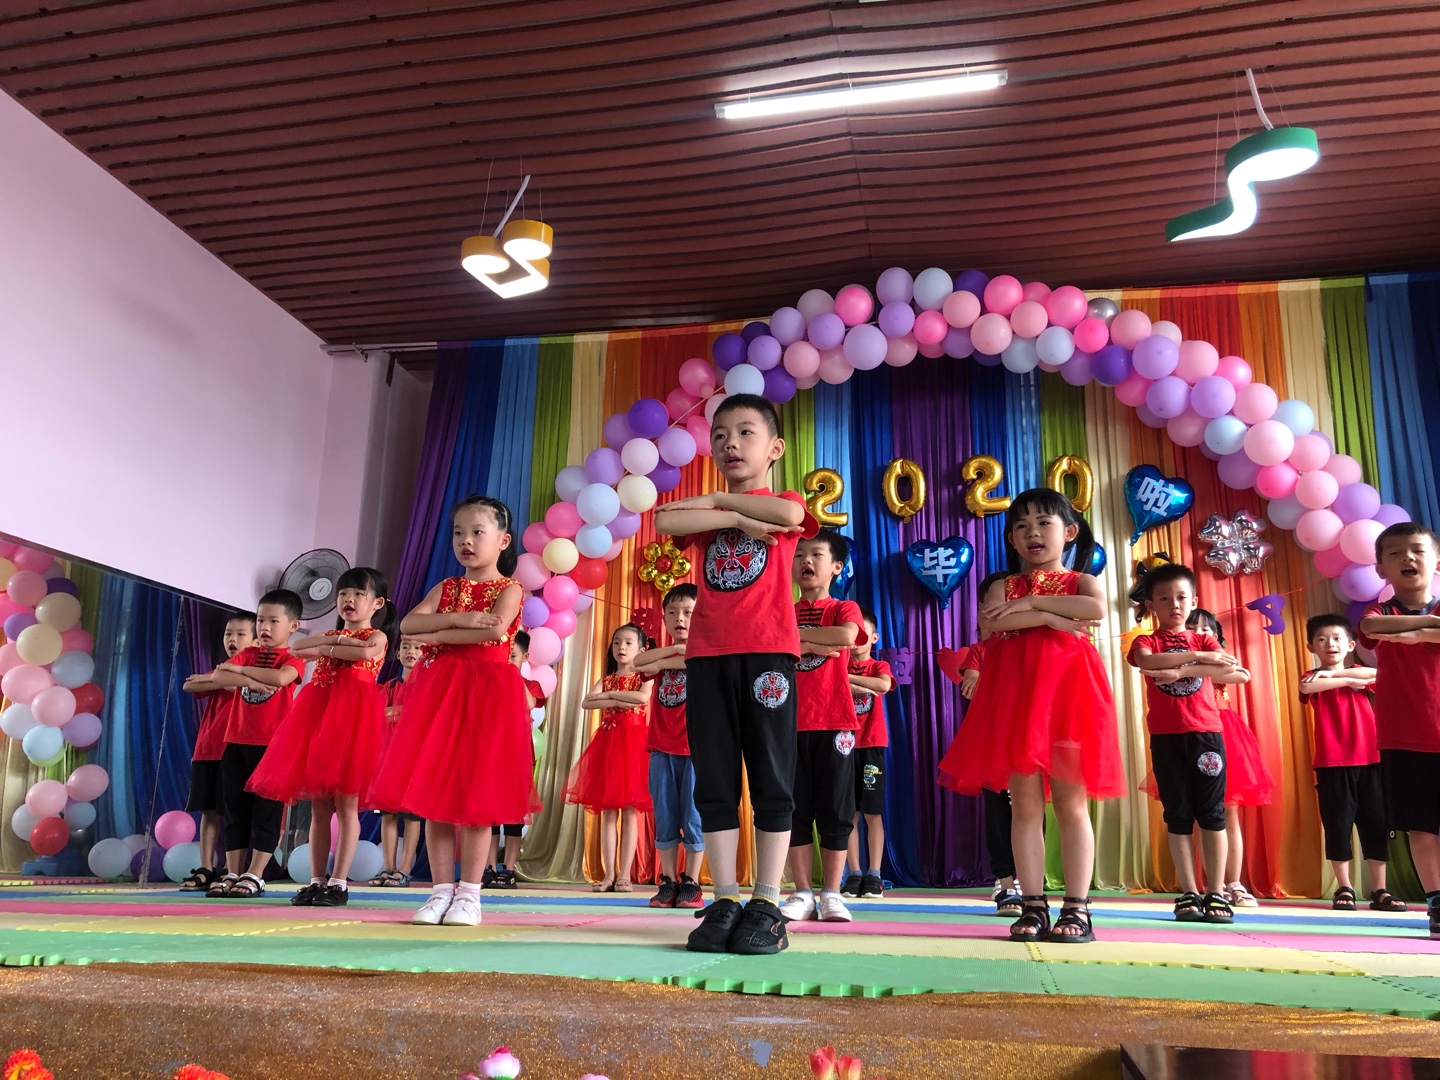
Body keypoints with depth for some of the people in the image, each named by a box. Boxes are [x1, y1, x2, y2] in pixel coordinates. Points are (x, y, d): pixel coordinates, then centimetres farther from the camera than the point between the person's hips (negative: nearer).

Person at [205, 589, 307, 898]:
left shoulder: (291, 659, -2)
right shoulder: (248, 654, 12)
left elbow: (280, 678, -24)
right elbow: (218, 676, -3)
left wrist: (240, 670, -12)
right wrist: (251, 680, -18)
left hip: (272, 744, -5)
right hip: (236, 742, 5)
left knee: (266, 810, -2)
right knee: (235, 809, 7)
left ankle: (254, 875, 4)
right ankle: (232, 874, 14)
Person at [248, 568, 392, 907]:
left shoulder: (376, 637, 5)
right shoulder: (331, 634, 22)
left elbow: (366, 653, -19)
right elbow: (295, 647, 5)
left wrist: (325, 648, -5)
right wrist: (335, 640, -4)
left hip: (353, 715, -6)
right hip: (319, 714, 6)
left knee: (346, 803, -6)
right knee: (318, 805, 6)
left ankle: (338, 882, -3)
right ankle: (317, 880, 11)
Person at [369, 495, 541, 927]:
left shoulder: (509, 589, 1)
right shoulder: (445, 588, 16)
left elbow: (494, 631, -19)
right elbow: (408, 624, 0)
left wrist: (436, 635, -11)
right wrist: (456, 618, -14)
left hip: (487, 692, -5)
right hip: (441, 690, 5)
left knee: (476, 796, -4)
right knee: (433, 796, 2)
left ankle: (468, 893, 6)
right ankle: (441, 890, 10)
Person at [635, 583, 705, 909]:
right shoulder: (662, 653, 15)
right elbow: (637, 662, -6)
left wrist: (661, 664, -11)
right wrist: (675, 648, -12)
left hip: (695, 746, -4)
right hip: (662, 747, 4)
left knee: (693, 817, 0)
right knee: (665, 818, 6)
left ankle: (690, 884, 10)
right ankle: (668, 882, 14)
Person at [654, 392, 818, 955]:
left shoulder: (784, 504, 11)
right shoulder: (706, 513, 18)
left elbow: (789, 515, -15)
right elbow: (664, 520, -4)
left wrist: (719, 498, -3)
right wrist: (737, 519, -10)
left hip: (767, 651, -3)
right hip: (707, 654, 3)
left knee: (771, 778, -1)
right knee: (714, 782, 3)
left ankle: (766, 905, 5)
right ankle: (725, 901, 9)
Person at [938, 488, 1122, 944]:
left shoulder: (1080, 582, 13)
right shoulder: (1004, 586, 16)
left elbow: (1096, 609, -12)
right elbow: (989, 621, -7)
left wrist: (1030, 602, -8)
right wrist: (1051, 617, -10)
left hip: (1066, 690, -2)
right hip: (1016, 696, 2)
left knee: (1071, 804, -1)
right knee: (1025, 805, 2)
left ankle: (1077, 909, 3)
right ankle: (1033, 907, 7)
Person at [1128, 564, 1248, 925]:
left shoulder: (1204, 639, 11)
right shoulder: (1146, 641, 9)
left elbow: (1239, 673, -7)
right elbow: (1147, 661, -17)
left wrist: (1181, 671, -18)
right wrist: (1199, 657, -19)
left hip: (1206, 733, 1)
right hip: (1166, 737, 0)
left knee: (1212, 812, 0)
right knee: (1178, 815, 3)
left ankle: (1216, 893, 6)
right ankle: (1189, 893, 9)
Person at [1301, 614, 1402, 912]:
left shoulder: (1361, 677, 12)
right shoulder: (1314, 678, 5)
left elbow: (1376, 673, -12)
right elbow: (1307, 686, -20)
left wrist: (1332, 673, -16)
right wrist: (1347, 680, -14)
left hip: (1369, 760, 2)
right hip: (1332, 764, -2)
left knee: (1376, 825, 4)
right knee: (1338, 826, 1)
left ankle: (1379, 890, 13)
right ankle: (1344, 889, 10)